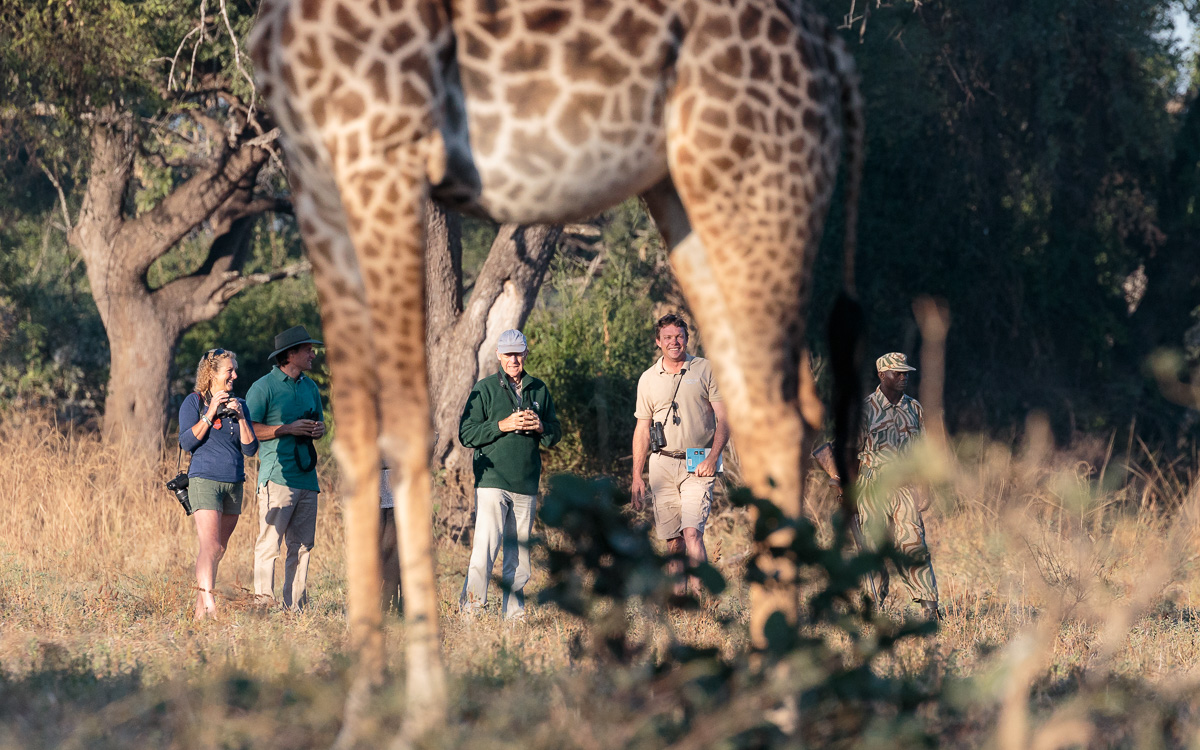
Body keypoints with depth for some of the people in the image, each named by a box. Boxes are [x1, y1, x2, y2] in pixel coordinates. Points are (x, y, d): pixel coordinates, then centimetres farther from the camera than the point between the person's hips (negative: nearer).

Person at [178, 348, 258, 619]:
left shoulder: (239, 404, 14)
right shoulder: (194, 402, 1)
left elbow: (250, 449, 7)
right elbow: (186, 442, -10)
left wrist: (240, 417, -6)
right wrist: (210, 414, -14)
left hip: (234, 483, 6)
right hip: (204, 480, -6)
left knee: (219, 549, 6)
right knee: (209, 546, -18)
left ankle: (200, 611, 11)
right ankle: (208, 602, -28)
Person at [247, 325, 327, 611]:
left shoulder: (310, 387, 17)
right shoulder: (264, 387, -5)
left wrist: (318, 429, 4)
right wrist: (288, 429, -14)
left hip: (306, 477, 7)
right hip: (277, 477, -7)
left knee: (302, 545, 7)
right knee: (269, 543, -9)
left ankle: (295, 607, 11)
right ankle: (263, 604, -9)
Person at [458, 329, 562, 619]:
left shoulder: (539, 390, 13)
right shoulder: (485, 389, 1)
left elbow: (555, 436, 17)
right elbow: (466, 434, -5)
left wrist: (541, 427, -5)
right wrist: (502, 426, -15)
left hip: (527, 485, 4)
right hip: (492, 481, -4)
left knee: (519, 554, 7)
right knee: (485, 547, -15)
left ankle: (514, 613, 13)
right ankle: (469, 611, -13)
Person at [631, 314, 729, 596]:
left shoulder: (706, 370, 3)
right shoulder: (648, 379, 11)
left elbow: (723, 419, 0)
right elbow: (642, 429, 15)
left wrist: (713, 458, -13)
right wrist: (637, 477, 8)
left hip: (698, 466, -3)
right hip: (662, 464, 3)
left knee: (692, 532, -18)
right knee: (672, 541, 3)